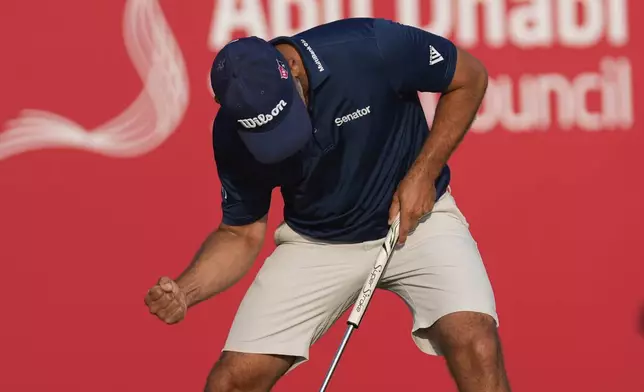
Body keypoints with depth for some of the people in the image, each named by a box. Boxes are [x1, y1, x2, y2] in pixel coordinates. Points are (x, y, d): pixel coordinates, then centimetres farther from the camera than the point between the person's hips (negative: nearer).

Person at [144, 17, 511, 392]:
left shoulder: (371, 48, -27)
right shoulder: (233, 134, -16)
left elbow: (471, 77, -10)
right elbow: (242, 233, -3)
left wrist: (423, 173, -17)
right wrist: (185, 291, -22)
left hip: (415, 216, -2)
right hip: (315, 243, 2)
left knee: (475, 342, -27)